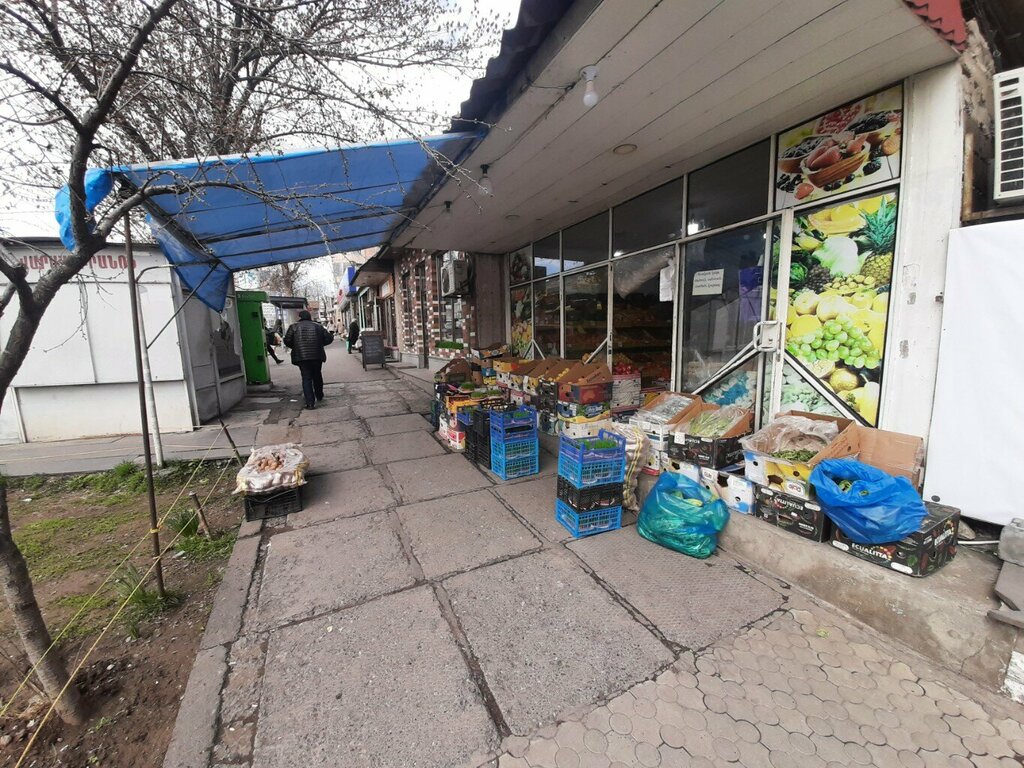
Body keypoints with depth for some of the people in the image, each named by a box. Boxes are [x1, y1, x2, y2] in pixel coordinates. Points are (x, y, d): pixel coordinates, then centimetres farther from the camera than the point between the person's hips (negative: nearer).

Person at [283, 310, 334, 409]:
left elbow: (287, 341, -2)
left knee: (306, 378, 1)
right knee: (317, 376, 19)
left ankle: (310, 403, -5)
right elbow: (329, 338, 5)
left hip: (301, 357, -2)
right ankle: (319, 397, 32)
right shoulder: (318, 326, 8)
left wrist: (295, 347, 16)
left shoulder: (293, 326, 4)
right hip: (317, 356, 2)